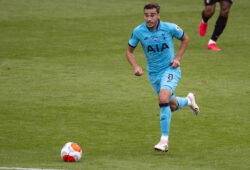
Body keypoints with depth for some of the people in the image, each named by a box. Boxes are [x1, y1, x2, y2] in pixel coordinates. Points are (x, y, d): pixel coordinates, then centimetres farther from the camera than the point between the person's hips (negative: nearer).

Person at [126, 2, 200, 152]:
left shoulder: (169, 28, -15)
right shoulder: (139, 31, -11)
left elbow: (185, 39, 5)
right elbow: (129, 51, 3)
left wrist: (178, 58, -6)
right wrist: (136, 67, -14)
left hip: (170, 69, -4)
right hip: (153, 73, 4)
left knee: (163, 98, -28)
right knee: (173, 106, 14)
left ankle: (164, 141, -23)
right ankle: (188, 100, 52)